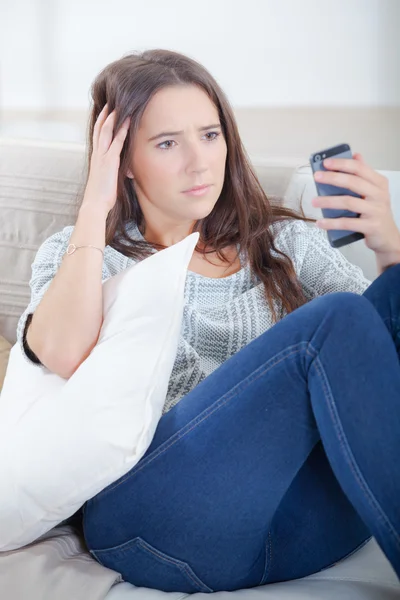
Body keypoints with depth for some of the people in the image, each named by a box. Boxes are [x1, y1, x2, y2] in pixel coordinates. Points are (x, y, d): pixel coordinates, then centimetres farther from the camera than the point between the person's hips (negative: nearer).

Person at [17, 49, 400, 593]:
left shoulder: (286, 242, 23)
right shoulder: (76, 255, 16)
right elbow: (63, 354, -9)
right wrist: (94, 206, -2)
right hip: (157, 516, -3)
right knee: (338, 319, -24)